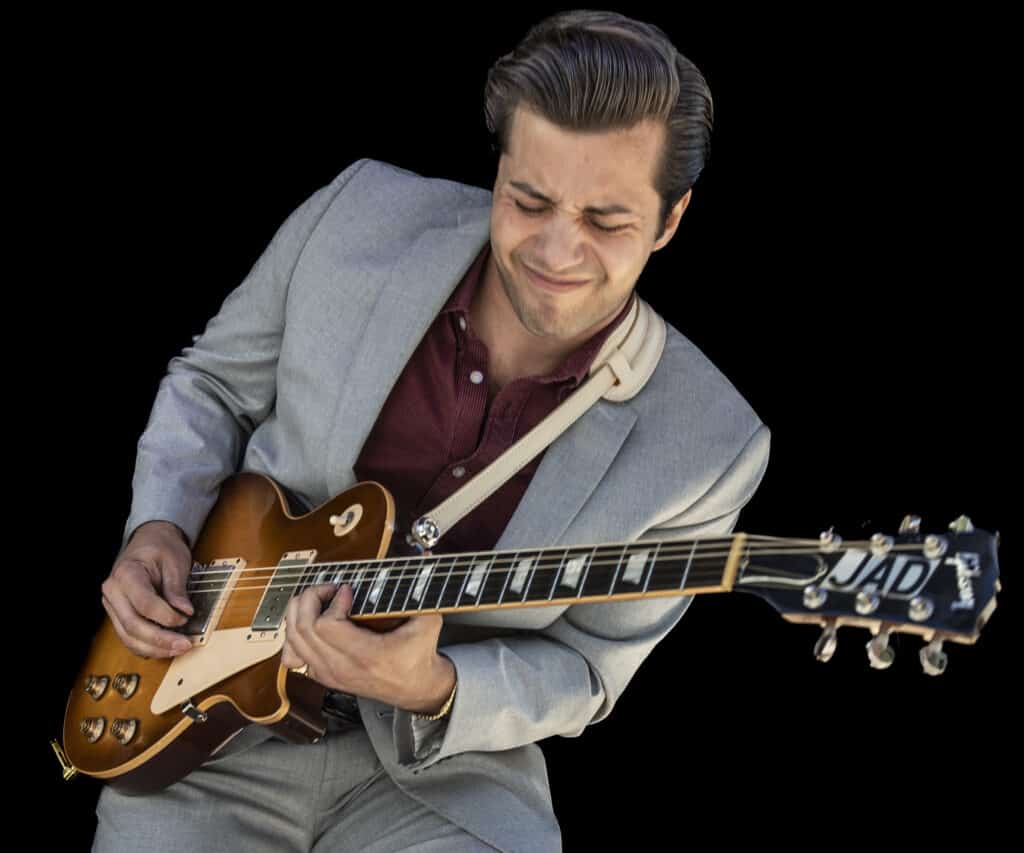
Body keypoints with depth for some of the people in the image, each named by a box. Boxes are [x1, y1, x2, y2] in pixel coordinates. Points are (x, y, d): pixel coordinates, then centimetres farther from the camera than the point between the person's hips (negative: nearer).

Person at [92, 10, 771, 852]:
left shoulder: (706, 445, -14)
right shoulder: (358, 218, -9)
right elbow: (211, 383, 9)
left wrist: (433, 691, -22)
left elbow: (584, 666, -4)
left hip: (439, 764, 0)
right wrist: (159, 527, -7)